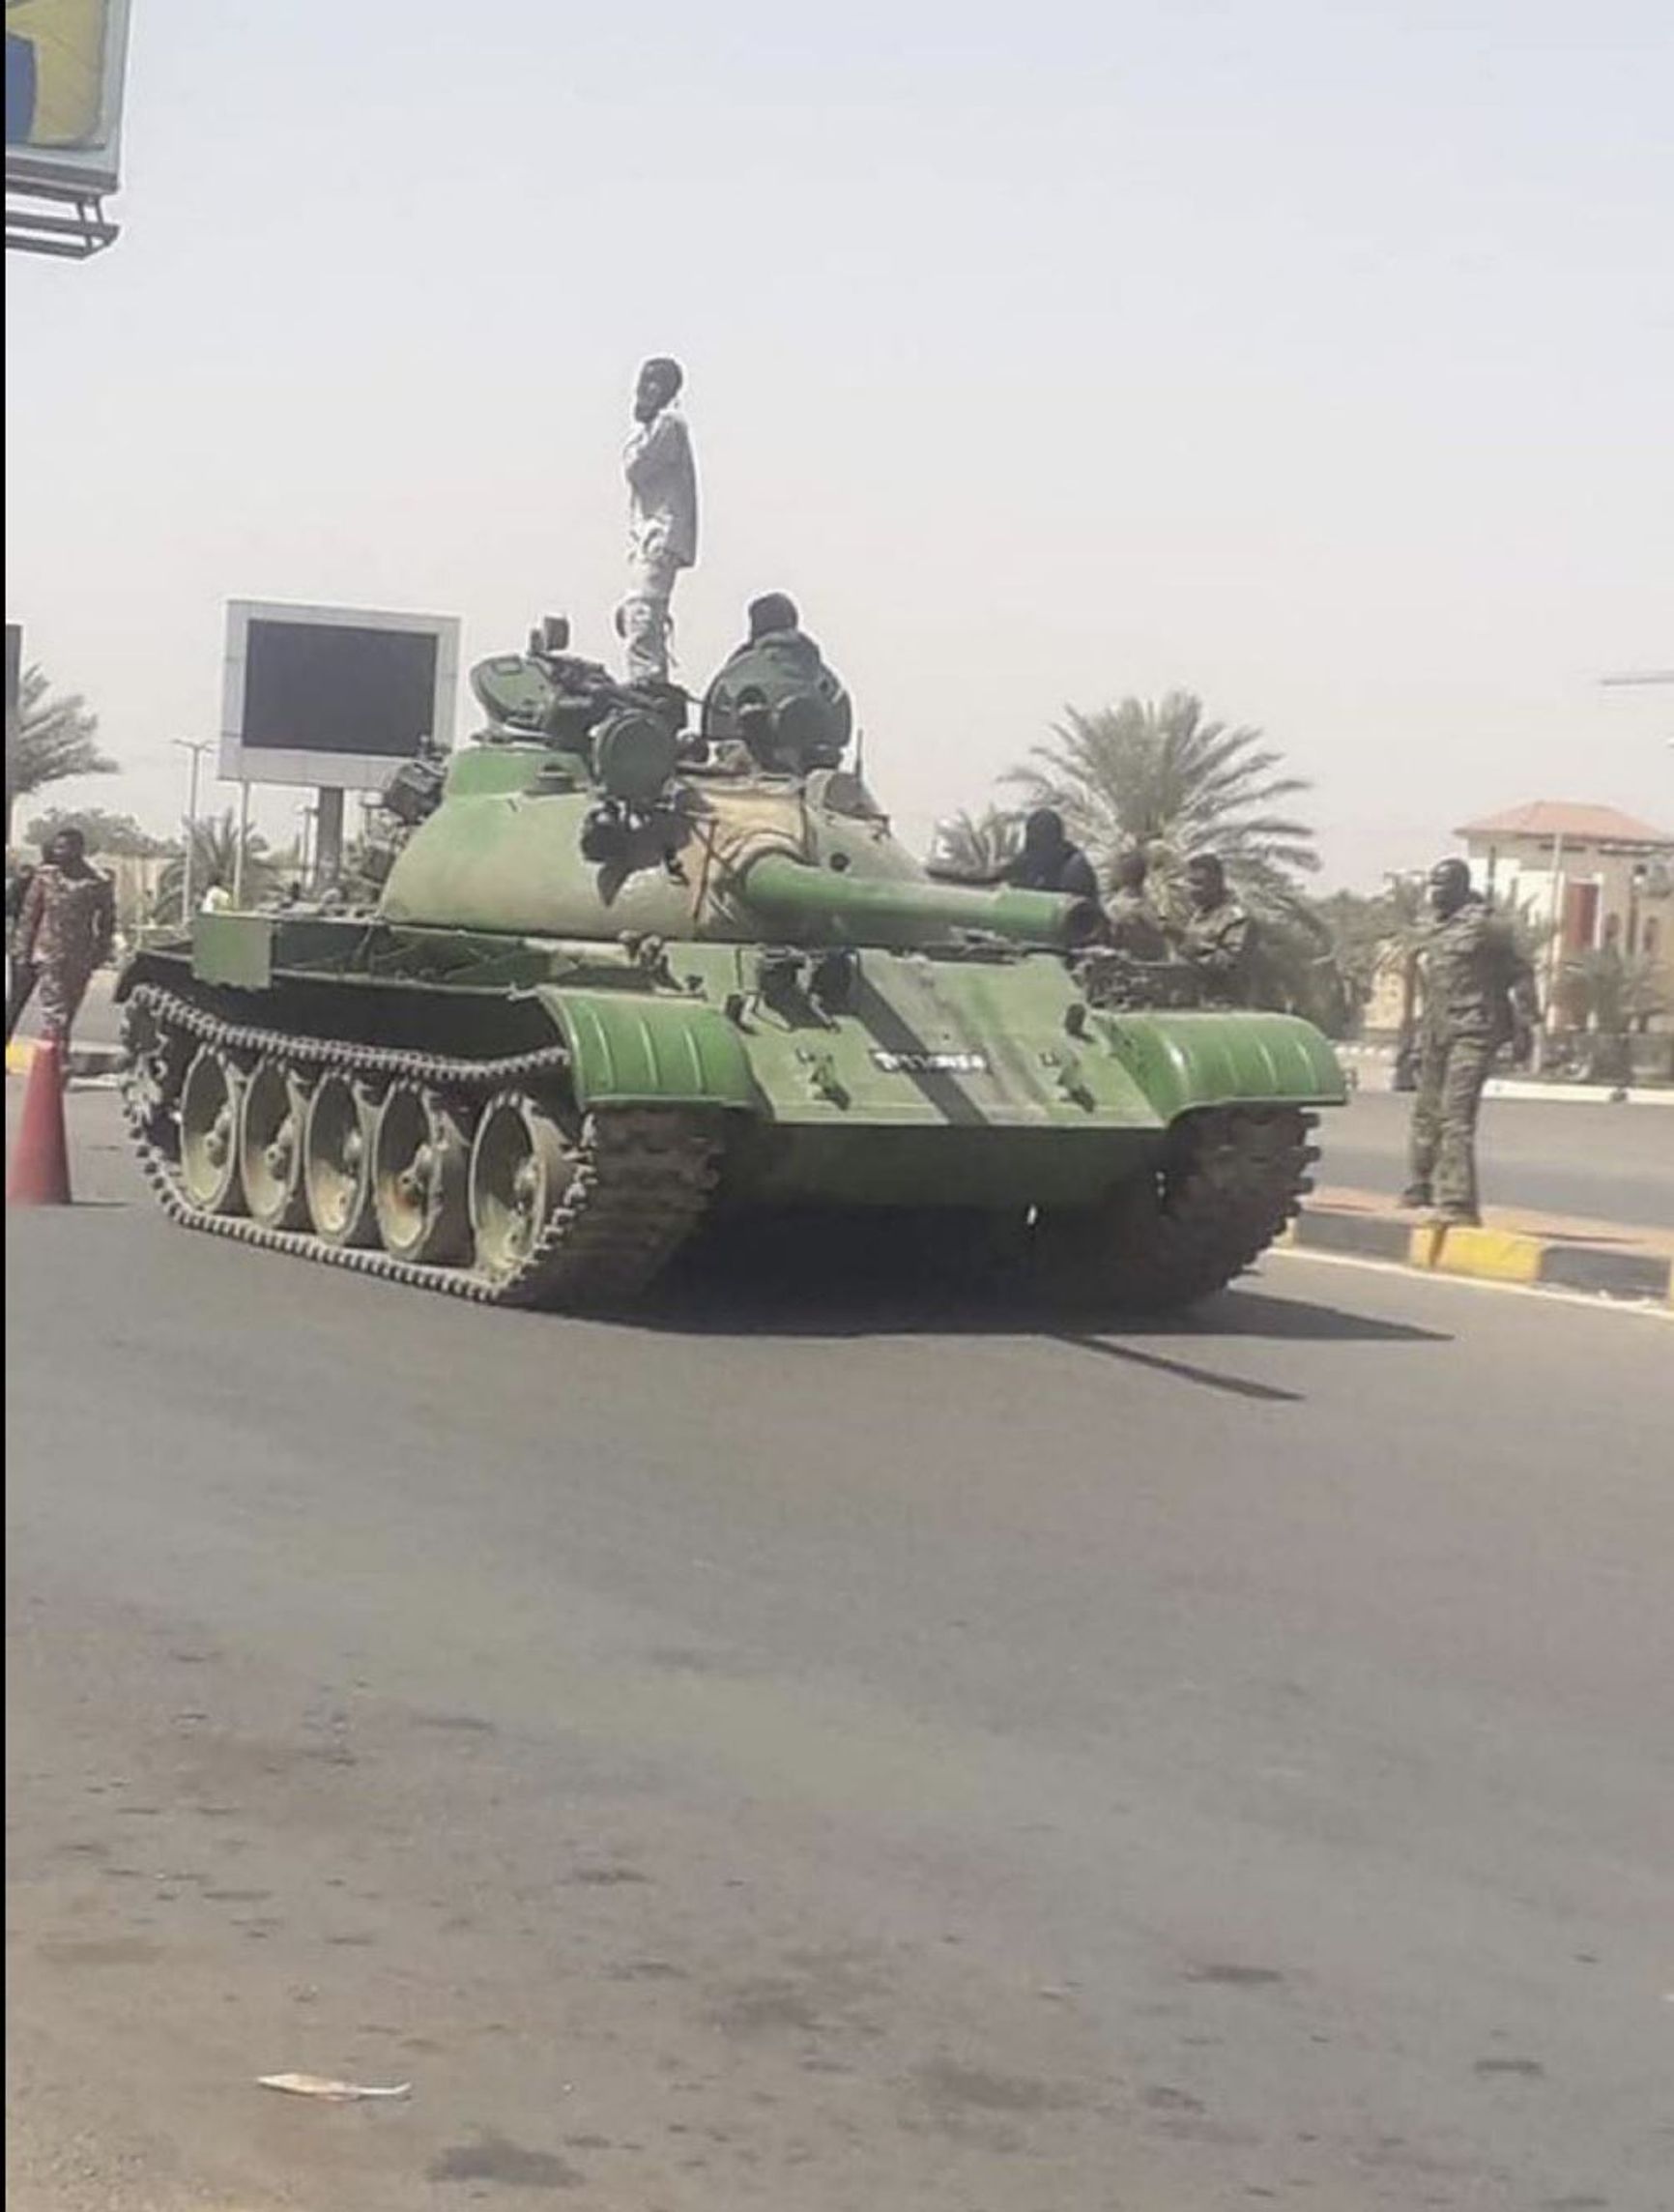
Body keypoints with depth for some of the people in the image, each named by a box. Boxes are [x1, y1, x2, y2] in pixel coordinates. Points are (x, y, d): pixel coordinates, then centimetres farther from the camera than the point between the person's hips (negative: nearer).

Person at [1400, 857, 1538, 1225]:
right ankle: (1420, 1188, 31)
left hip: (1472, 1033, -9)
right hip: (1437, 1035, 9)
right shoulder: (1434, 932, 16)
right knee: (1426, 1113, 16)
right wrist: (1421, 1039, 25)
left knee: (1456, 1116, -15)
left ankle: (1458, 1203, -17)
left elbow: (1520, 974, -6)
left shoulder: (1484, 925, -9)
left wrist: (1523, 1024, -9)